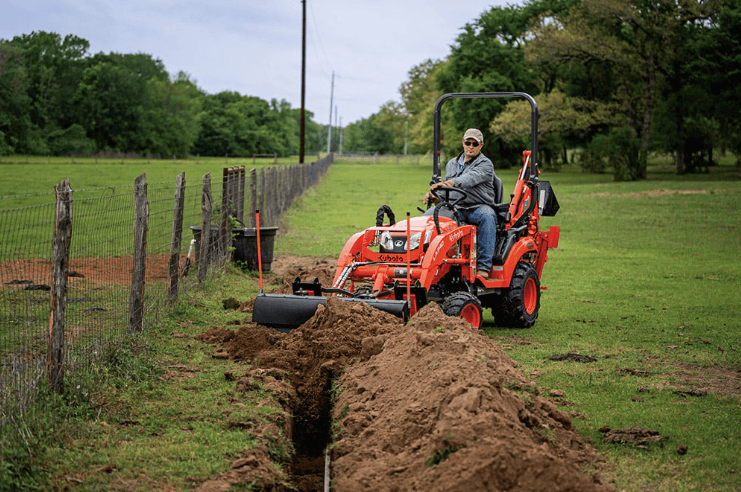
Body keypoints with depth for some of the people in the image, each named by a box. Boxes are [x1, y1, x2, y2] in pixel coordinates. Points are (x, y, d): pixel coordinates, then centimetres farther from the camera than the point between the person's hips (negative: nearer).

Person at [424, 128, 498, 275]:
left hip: (478, 207, -4)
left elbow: (471, 178, -21)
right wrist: (433, 196, -4)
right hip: (456, 207, 4)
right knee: (430, 214, -23)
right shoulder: (452, 164, 20)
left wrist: (450, 183, -40)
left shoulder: (485, 164, 0)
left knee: (487, 216, -38)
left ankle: (483, 267, -41)